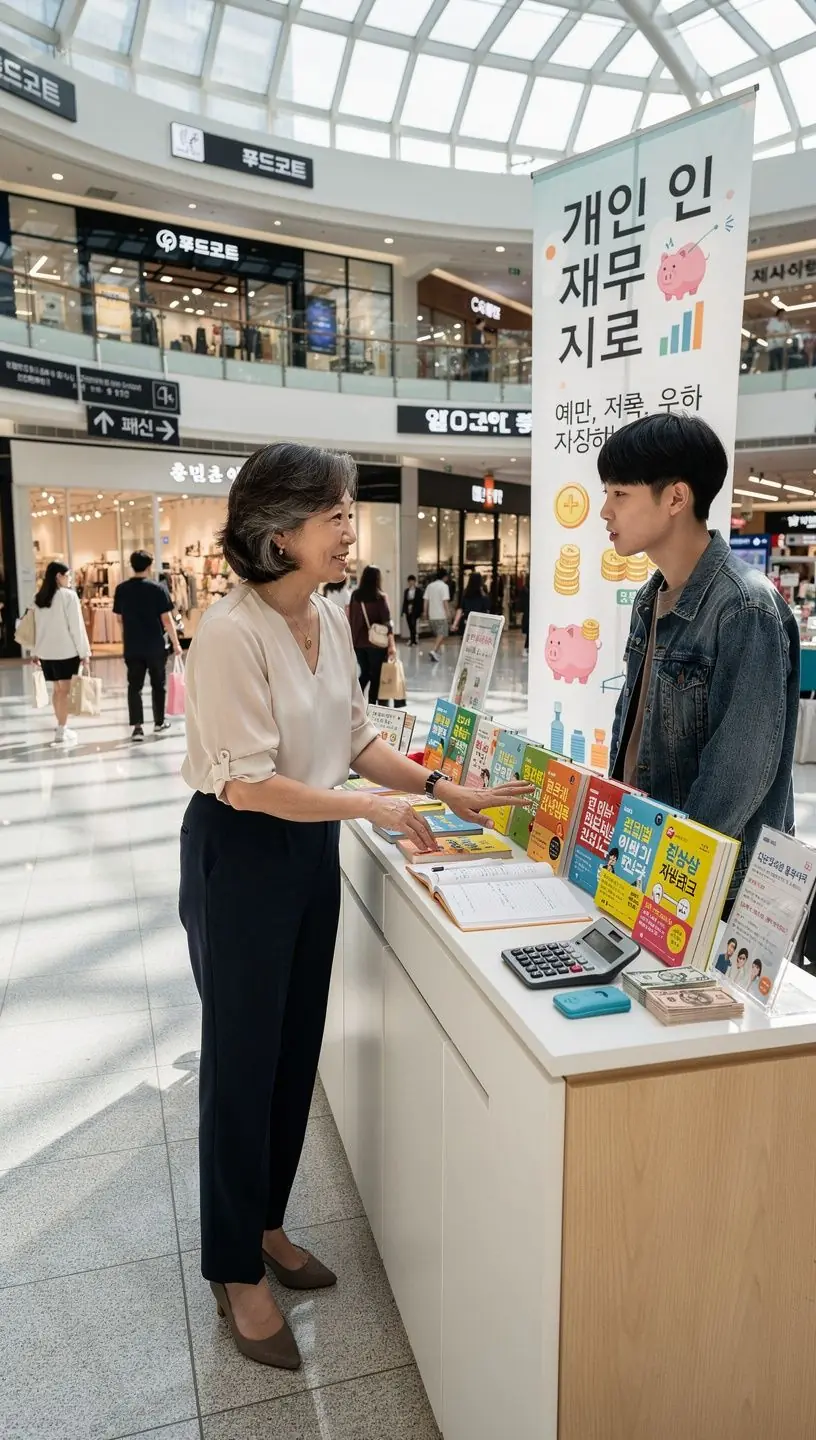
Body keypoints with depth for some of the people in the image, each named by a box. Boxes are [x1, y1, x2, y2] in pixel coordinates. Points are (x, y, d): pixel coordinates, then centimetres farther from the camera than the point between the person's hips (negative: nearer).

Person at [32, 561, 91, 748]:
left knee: (57, 689, 16)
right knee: (64, 691, -4)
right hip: (66, 650, -6)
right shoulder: (68, 595, -10)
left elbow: (37, 626, 10)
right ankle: (61, 734, -5)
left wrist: (36, 651, 15)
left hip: (46, 651, 6)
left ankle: (62, 729, 24)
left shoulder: (39, 598, 8)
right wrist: (84, 651, -7)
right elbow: (76, 626, -11)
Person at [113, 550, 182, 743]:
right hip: (155, 646, -2)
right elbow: (167, 620, -10)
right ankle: (159, 723, 21)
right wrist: (176, 643, 0)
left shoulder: (121, 589, 1)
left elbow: (120, 618, 10)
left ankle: (137, 726, -1)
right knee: (158, 685, 12)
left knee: (134, 686, 6)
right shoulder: (158, 588, -10)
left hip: (132, 647, 2)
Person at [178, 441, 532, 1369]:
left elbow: (354, 738, 9)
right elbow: (247, 783, -24)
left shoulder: (331, 619, 2)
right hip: (240, 852, -7)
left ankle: (265, 1223, 41)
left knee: (296, 1048, 18)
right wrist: (374, 808, -20)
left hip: (312, 846, 7)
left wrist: (441, 789, 1)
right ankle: (237, 1275, 29)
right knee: (243, 1058, 7)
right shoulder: (231, 631, -22)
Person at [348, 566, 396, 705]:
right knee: (375, 675, 8)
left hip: (358, 642, 4)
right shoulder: (380, 597, -10)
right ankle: (371, 706, 8)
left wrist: (352, 638, 17)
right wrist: (392, 645, -10)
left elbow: (350, 618, 6)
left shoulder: (355, 595, 0)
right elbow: (387, 622, -12)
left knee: (364, 673, 18)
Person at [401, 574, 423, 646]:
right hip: (408, 611, 5)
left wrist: (420, 612, -9)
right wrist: (403, 611, 7)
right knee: (410, 626, 6)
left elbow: (420, 601, -5)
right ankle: (413, 640, 15)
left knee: (413, 625, -11)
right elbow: (404, 601, 12)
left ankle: (412, 640, -9)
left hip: (415, 611, -5)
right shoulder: (406, 590, 11)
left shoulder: (418, 590, -3)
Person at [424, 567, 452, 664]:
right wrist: (448, 614, -13)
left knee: (437, 635, 18)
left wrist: (425, 613, 15)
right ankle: (433, 650, -24)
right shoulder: (444, 586, -8)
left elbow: (425, 600, 9)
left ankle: (435, 652, 16)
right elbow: (445, 601, -15)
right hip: (441, 615, -6)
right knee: (442, 635, -7)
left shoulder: (430, 586, 10)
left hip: (432, 615, 6)